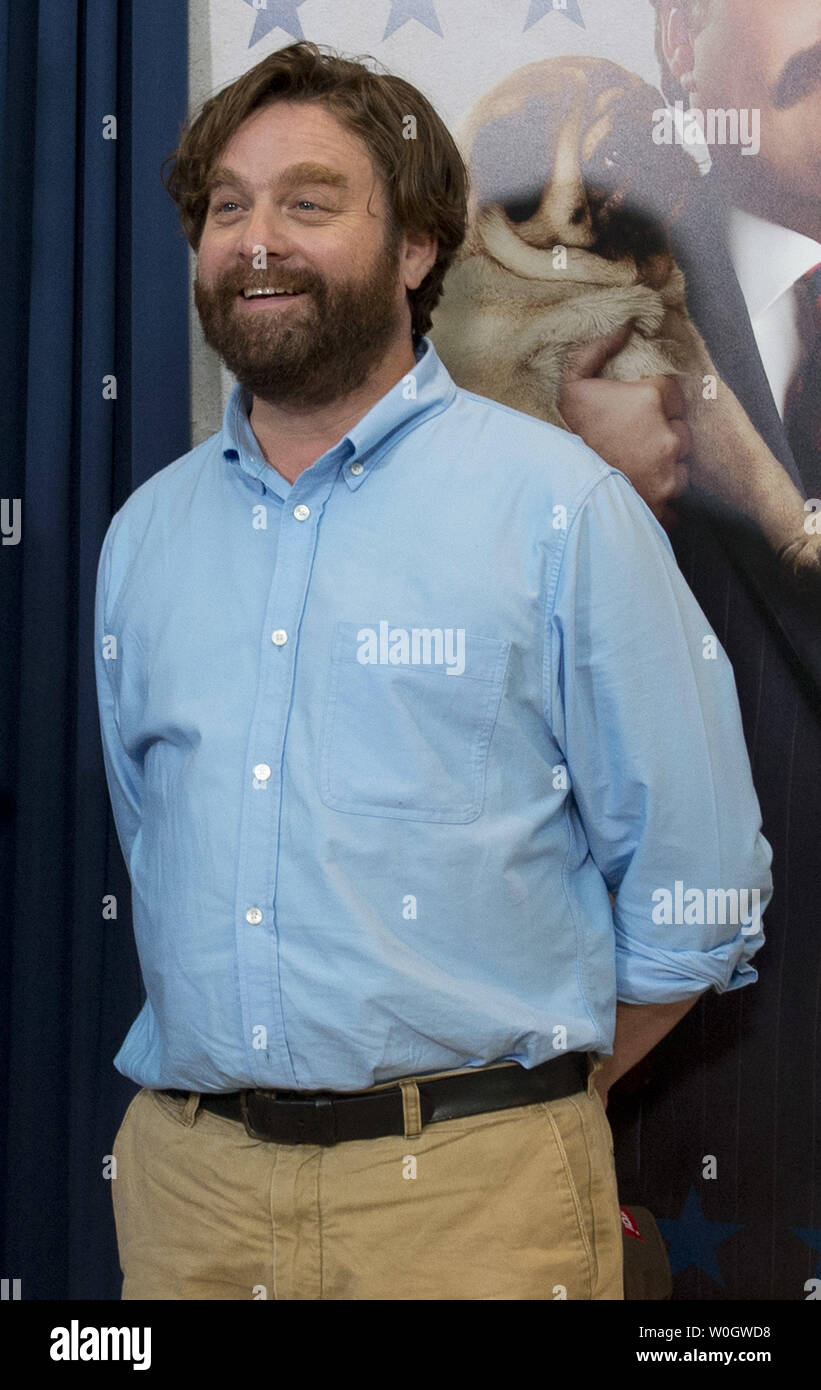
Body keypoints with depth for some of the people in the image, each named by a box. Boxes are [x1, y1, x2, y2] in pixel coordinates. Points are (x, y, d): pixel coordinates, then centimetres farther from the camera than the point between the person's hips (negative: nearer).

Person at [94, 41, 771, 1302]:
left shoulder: (560, 508, -5)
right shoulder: (145, 532, 9)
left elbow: (697, 895, -5)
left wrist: (512, 1111, 1)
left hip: (469, 1195, -4)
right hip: (187, 1176, 4)